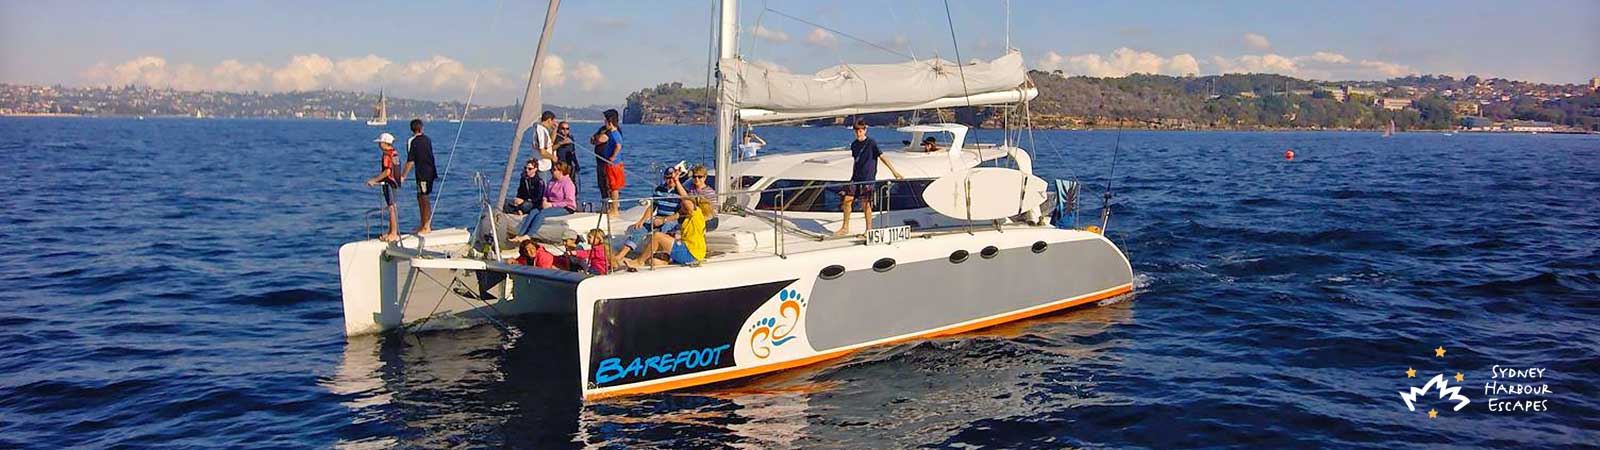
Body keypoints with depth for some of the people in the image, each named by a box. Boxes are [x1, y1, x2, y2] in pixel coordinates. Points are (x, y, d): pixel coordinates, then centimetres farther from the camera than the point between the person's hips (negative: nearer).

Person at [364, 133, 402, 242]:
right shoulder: (395, 153, 12)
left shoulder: (387, 155, -17)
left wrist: (374, 180, -17)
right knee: (391, 208, 16)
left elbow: (387, 172, -24)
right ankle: (391, 232, 23)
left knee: (391, 208, -4)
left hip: (389, 184, -10)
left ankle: (394, 234, 0)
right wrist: (377, 180, 24)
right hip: (395, 183, 10)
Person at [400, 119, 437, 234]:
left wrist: (403, 176, -9)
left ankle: (427, 226, 0)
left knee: (424, 199, -3)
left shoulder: (412, 141, -9)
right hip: (431, 172, 7)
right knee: (420, 198, 17)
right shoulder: (428, 139, 10)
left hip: (422, 173, -7)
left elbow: (410, 161, -13)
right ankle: (424, 224, 22)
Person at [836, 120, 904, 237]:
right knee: (847, 200, 5)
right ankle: (845, 228, 17)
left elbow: (882, 157, -12)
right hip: (856, 178, 6)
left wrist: (894, 171, -16)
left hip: (868, 179, -6)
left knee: (866, 204, -3)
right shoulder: (854, 145, 8)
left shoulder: (871, 143, -10)